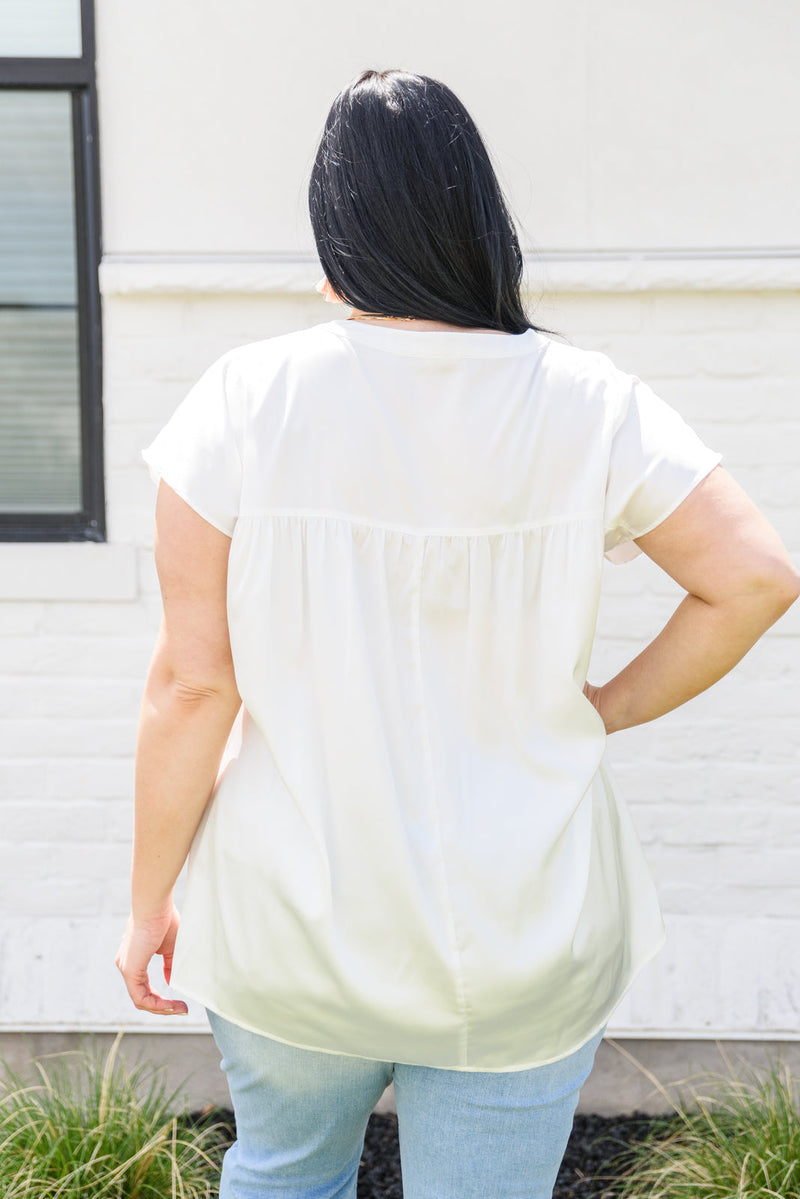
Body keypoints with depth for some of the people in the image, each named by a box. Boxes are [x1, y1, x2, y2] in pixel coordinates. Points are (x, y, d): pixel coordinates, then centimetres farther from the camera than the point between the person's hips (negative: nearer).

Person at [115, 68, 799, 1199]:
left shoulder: (246, 400, -14)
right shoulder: (589, 405, -10)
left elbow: (193, 684, -13)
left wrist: (151, 902, -1)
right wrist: (604, 710, 3)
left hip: (294, 934, 0)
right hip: (524, 952, 1)